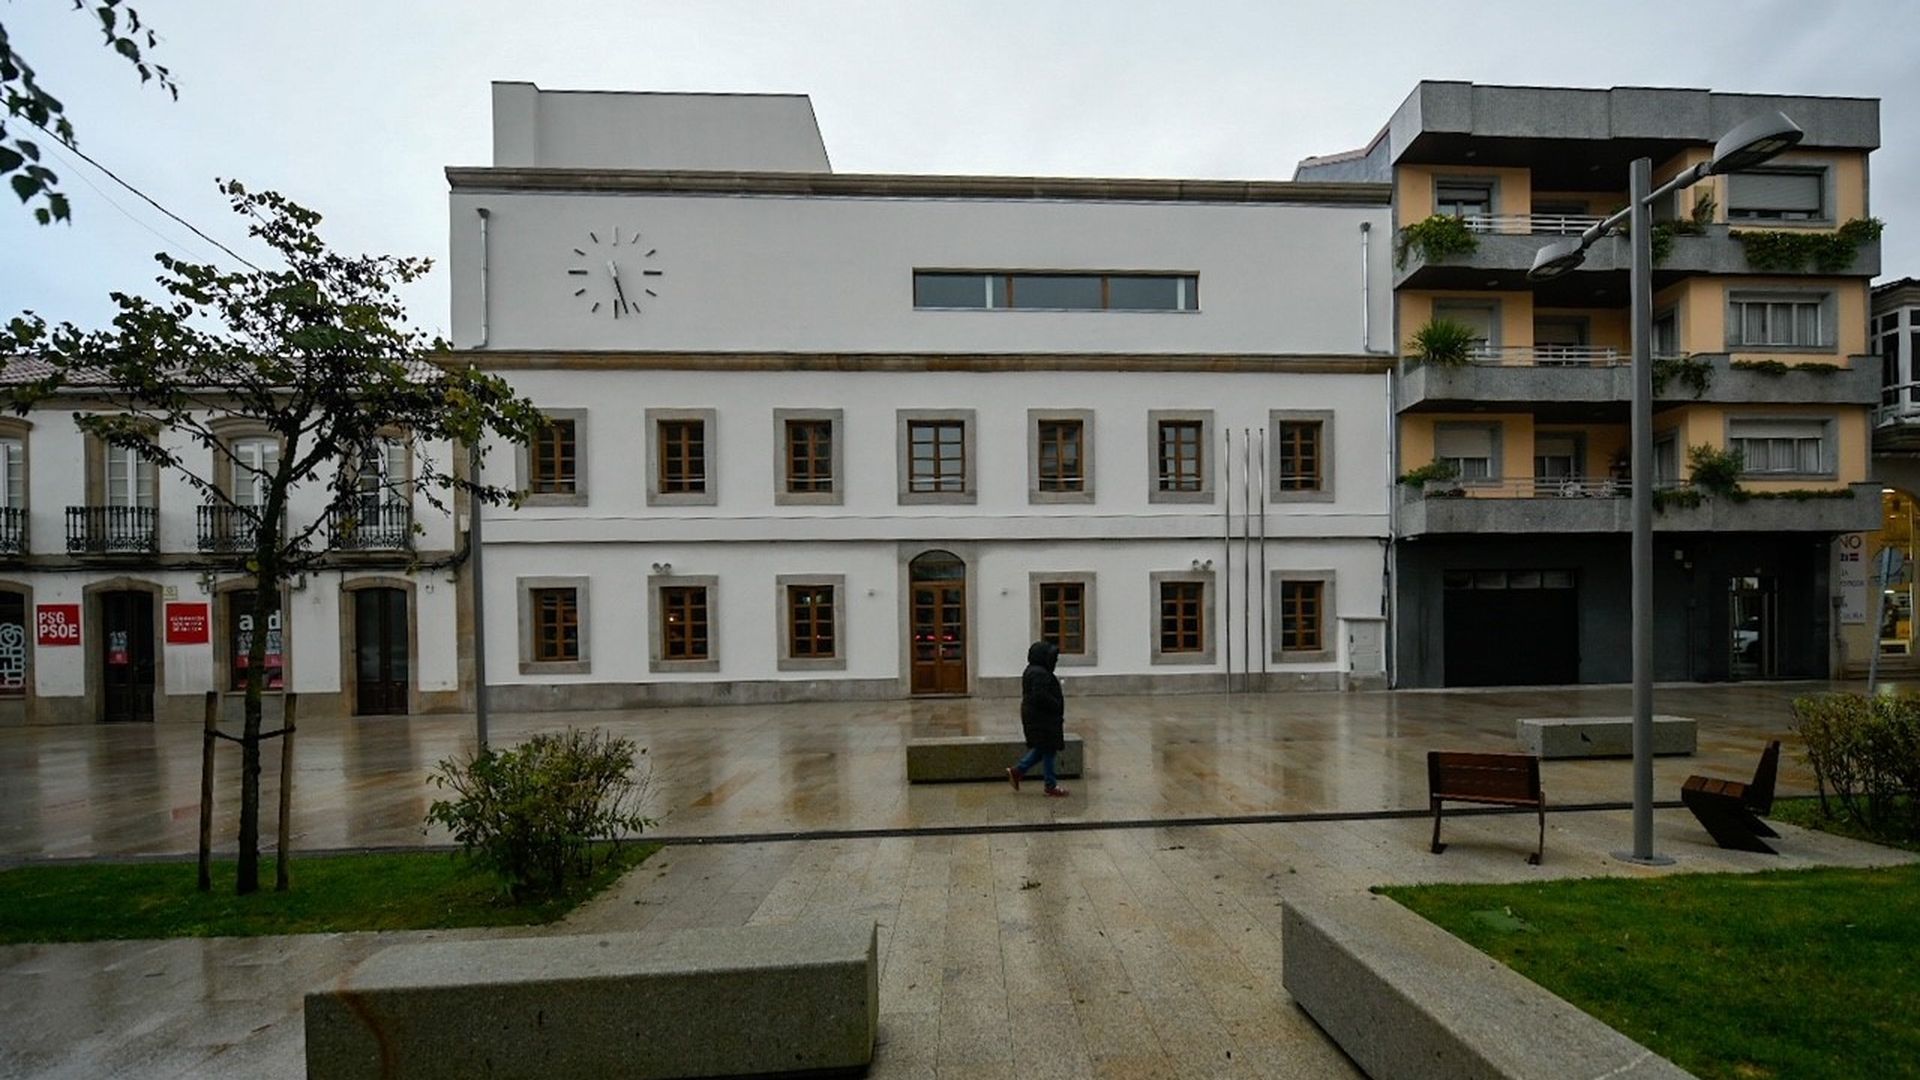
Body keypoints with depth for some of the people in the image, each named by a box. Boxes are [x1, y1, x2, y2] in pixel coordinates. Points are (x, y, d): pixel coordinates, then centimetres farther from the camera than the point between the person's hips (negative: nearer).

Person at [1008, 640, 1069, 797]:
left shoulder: (1033, 671, 13)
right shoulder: (1040, 674, -21)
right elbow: (1041, 697, -27)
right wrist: (1057, 706, -15)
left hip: (1036, 718, 11)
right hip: (1042, 720, -11)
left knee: (1041, 750, 18)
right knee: (1048, 751, 0)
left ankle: (1017, 771, 20)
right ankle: (1051, 786, 10)